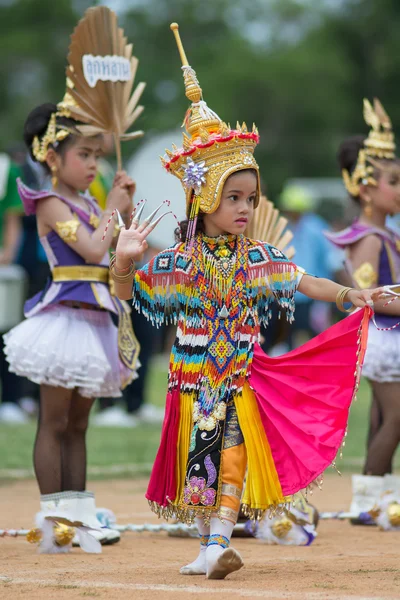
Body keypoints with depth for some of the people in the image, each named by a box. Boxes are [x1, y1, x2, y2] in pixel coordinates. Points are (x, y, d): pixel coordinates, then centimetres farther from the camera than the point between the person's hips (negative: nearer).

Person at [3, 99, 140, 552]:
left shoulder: (86, 205, 14)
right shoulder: (52, 205, -10)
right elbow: (94, 249, -20)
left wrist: (125, 205, 11)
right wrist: (112, 210, -6)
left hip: (94, 319, 8)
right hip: (65, 315, -8)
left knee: (77, 423, 11)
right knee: (54, 422, -4)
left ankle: (78, 514, 14)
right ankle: (53, 518, -3)